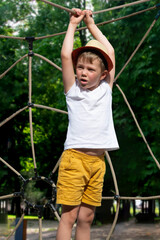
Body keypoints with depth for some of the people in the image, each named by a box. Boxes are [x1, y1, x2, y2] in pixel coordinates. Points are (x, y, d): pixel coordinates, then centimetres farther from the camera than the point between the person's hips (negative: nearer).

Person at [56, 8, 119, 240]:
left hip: (97, 160, 3)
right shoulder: (73, 90, 5)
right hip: (74, 157, -3)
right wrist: (73, 24, 8)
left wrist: (91, 24, 20)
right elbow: (66, 55, -1)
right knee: (69, 214, -7)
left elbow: (110, 52, 14)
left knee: (86, 217, 6)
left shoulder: (105, 89, 11)